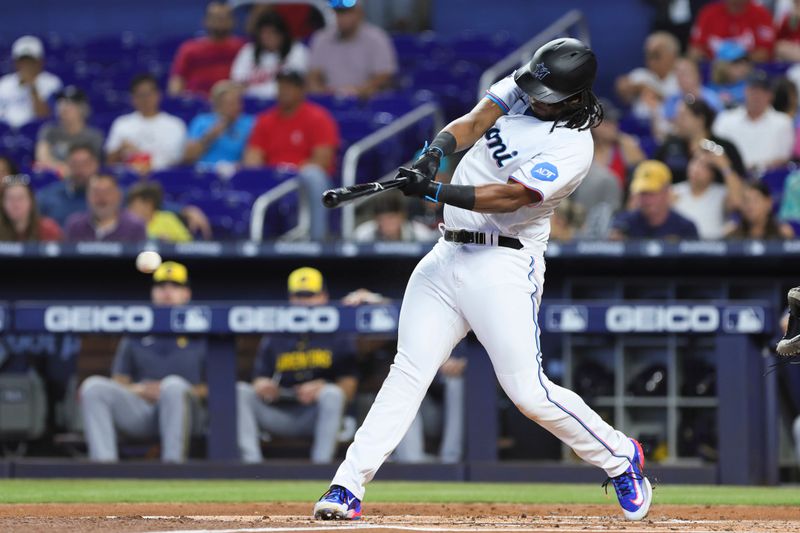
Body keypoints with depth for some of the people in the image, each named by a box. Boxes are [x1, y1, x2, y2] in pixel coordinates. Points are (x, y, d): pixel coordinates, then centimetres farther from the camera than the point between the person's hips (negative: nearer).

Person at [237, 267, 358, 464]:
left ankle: (321, 462, -37)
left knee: (332, 393, -32)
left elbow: (348, 390, -1)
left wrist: (321, 388, -21)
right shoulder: (273, 339, 15)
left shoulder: (338, 339, 7)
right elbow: (259, 383, 10)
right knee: (241, 391, -18)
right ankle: (251, 461, -31)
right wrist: (262, 387, -15)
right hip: (278, 414, 3)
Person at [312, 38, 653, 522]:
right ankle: (348, 487, -6)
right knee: (408, 373, -2)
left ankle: (620, 458, 12)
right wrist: (436, 151, -25)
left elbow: (510, 196, -23)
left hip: (504, 267, -6)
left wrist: (435, 191, -30)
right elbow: (472, 123, -4)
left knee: (528, 391, -10)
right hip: (447, 258, 6)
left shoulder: (574, 146, -14)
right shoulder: (517, 90, 8)